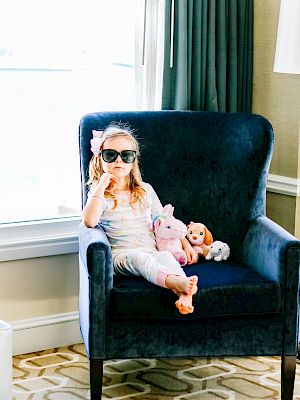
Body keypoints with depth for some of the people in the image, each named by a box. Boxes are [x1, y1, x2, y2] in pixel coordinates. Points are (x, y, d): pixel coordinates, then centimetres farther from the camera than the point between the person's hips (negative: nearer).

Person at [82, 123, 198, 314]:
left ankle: (184, 294, -56)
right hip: (121, 255, -3)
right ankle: (174, 282, -61)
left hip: (152, 251, 3)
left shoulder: (146, 190, 19)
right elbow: (89, 221, -14)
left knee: (167, 256, -31)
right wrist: (101, 187, -10)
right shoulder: (99, 194, 7)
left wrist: (185, 244, 13)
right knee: (139, 258, -37)